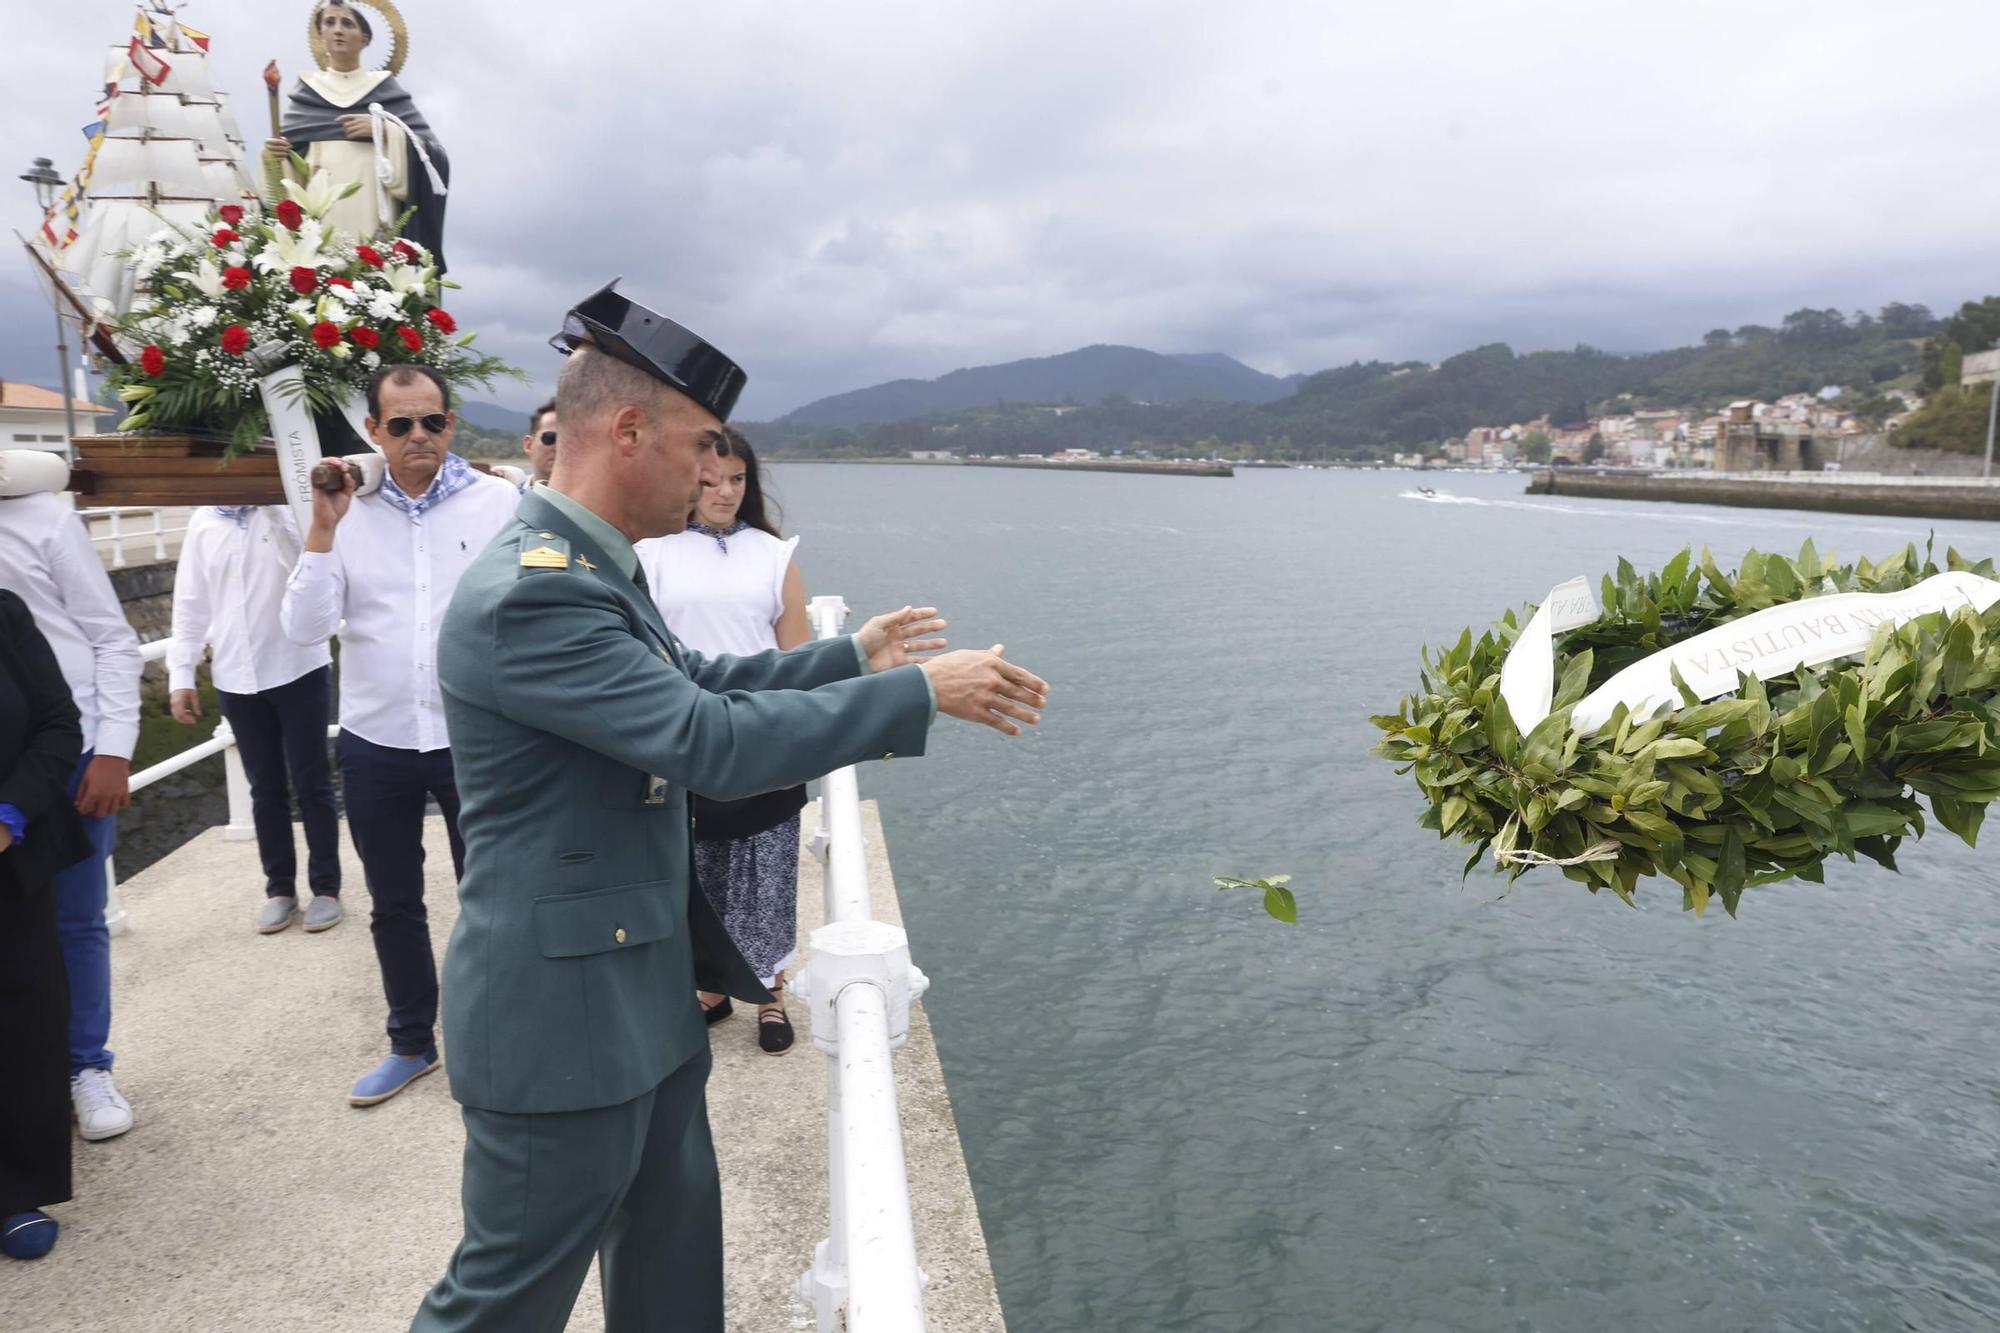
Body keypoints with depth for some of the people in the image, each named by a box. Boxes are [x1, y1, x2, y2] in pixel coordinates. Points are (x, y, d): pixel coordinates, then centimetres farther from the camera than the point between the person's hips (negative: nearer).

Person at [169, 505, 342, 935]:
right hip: (237, 678, 4)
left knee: (311, 783, 4)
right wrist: (181, 674, 8)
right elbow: (190, 604, 11)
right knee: (265, 788, 11)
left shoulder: (289, 508, -4)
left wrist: (273, 508, -26)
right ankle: (280, 888, 23)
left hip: (298, 669, -4)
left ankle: (326, 887, 15)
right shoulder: (202, 523, 9)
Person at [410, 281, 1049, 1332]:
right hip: (560, 1016, -10)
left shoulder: (592, 568, 6)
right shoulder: (528, 594, -26)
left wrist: (851, 657, 17)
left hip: (644, 992, 10)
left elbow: (693, 682, 18)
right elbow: (714, 744, -28)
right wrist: (921, 693, -21)